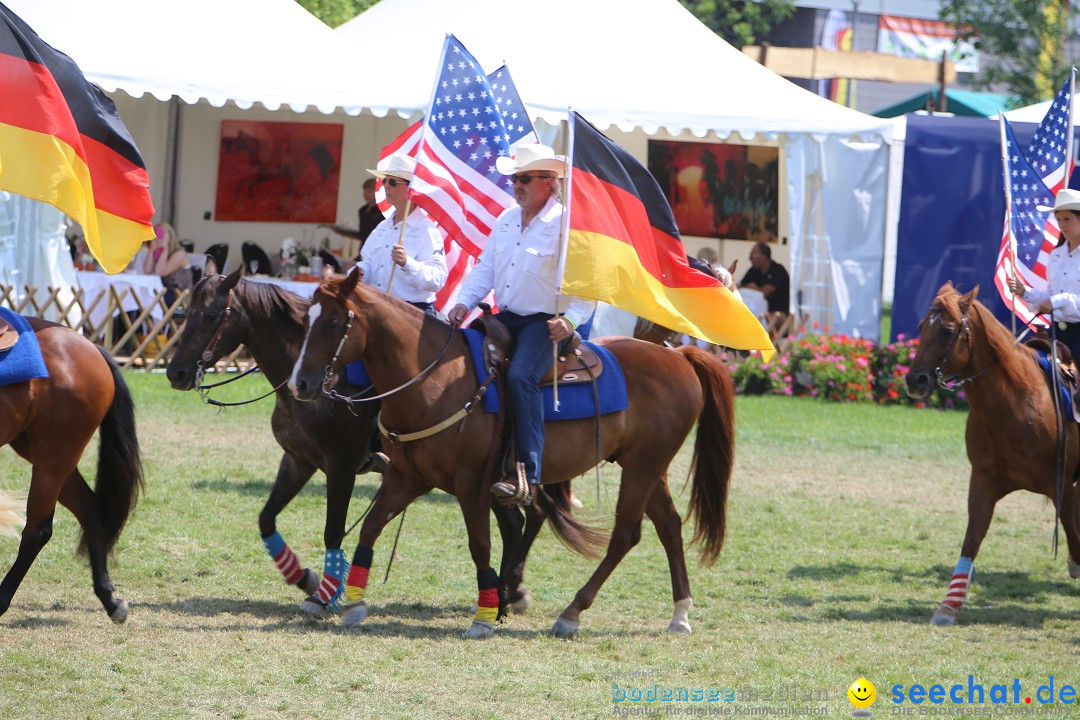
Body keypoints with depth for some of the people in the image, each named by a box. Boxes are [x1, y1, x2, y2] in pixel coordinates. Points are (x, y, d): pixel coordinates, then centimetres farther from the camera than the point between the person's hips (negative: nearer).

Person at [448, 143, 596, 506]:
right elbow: (485, 268, 17)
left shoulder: (567, 224, -8)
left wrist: (571, 319, -22)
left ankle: (529, 475, -34)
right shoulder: (506, 220, 14)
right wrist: (465, 302, 1)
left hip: (545, 322, -8)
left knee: (521, 376, -30)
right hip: (506, 318, 8)